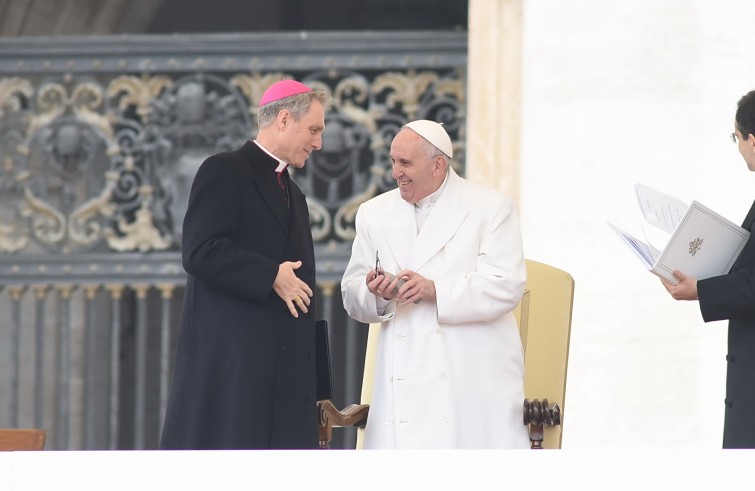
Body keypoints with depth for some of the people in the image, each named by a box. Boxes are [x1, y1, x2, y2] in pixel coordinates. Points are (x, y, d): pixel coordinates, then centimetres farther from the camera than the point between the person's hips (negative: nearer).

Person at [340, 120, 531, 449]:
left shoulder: (491, 208, 2)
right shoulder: (374, 214, 14)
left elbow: (507, 287, -9)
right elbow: (353, 297, 11)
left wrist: (435, 290, -20)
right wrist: (377, 294, -14)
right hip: (404, 384, 3)